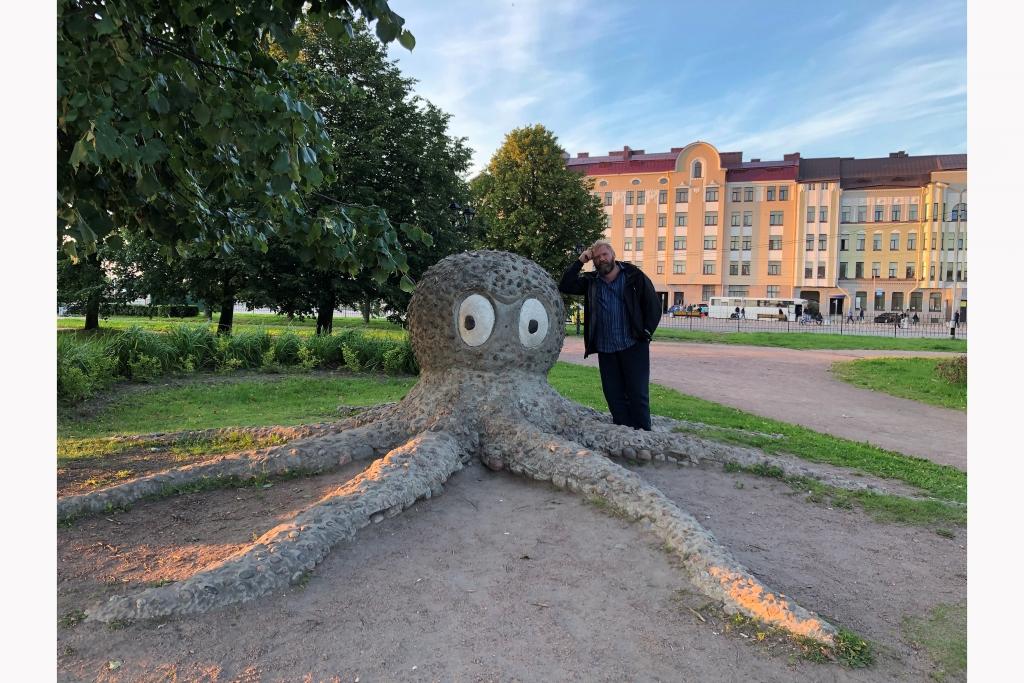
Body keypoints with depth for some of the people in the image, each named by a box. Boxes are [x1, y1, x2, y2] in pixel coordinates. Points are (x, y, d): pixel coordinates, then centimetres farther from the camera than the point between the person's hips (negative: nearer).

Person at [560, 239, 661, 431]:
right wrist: (580, 261, -4)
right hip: (605, 349, 4)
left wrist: (646, 332, -6)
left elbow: (654, 305, 0)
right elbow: (565, 286, 0)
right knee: (614, 397, 7)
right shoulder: (591, 281, 9)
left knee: (638, 395, -2)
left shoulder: (634, 276, -1)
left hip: (634, 346, -4)